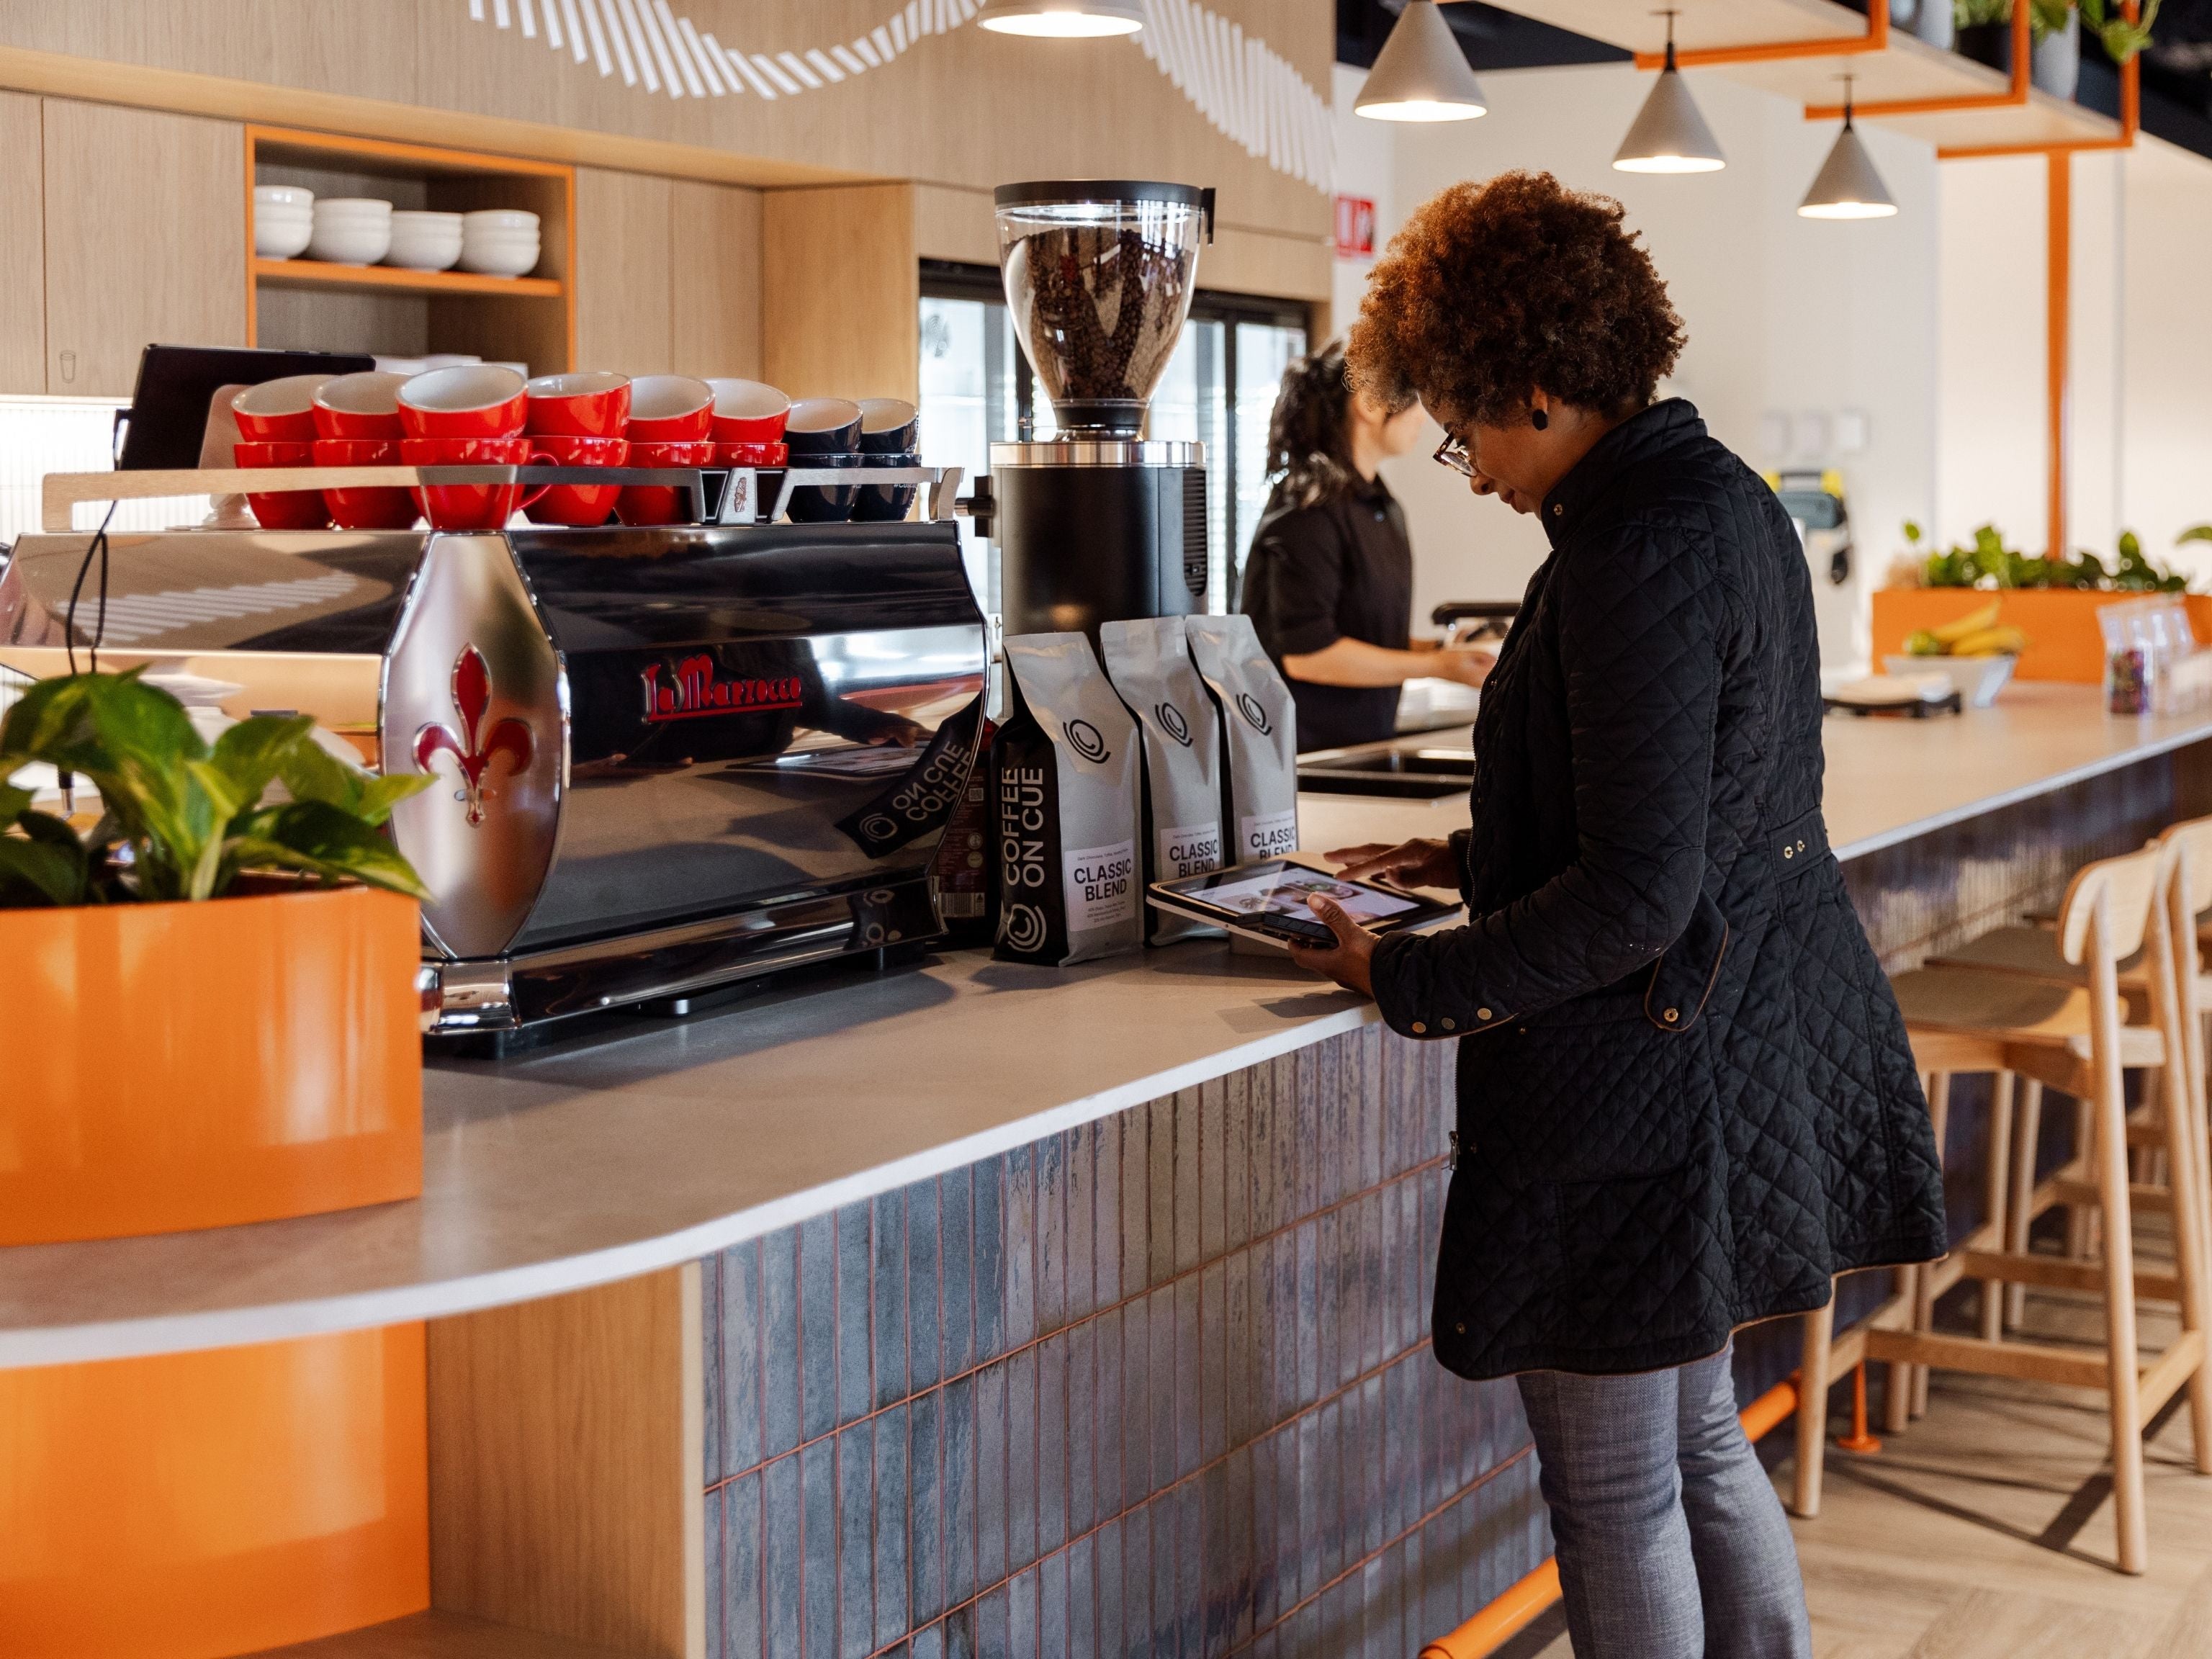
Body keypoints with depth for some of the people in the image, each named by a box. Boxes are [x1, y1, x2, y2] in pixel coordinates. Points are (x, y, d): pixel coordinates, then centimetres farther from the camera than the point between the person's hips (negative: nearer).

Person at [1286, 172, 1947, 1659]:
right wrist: (1482, 861, 18)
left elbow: (1637, 895, -25)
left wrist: (1413, 982, -17)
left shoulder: (1633, 557, -23)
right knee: (1698, 1443, 23)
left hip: (1647, 1075, -10)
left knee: (1616, 1496, 5)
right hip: (1764, 1027, 10)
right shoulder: (1730, 500, 9)